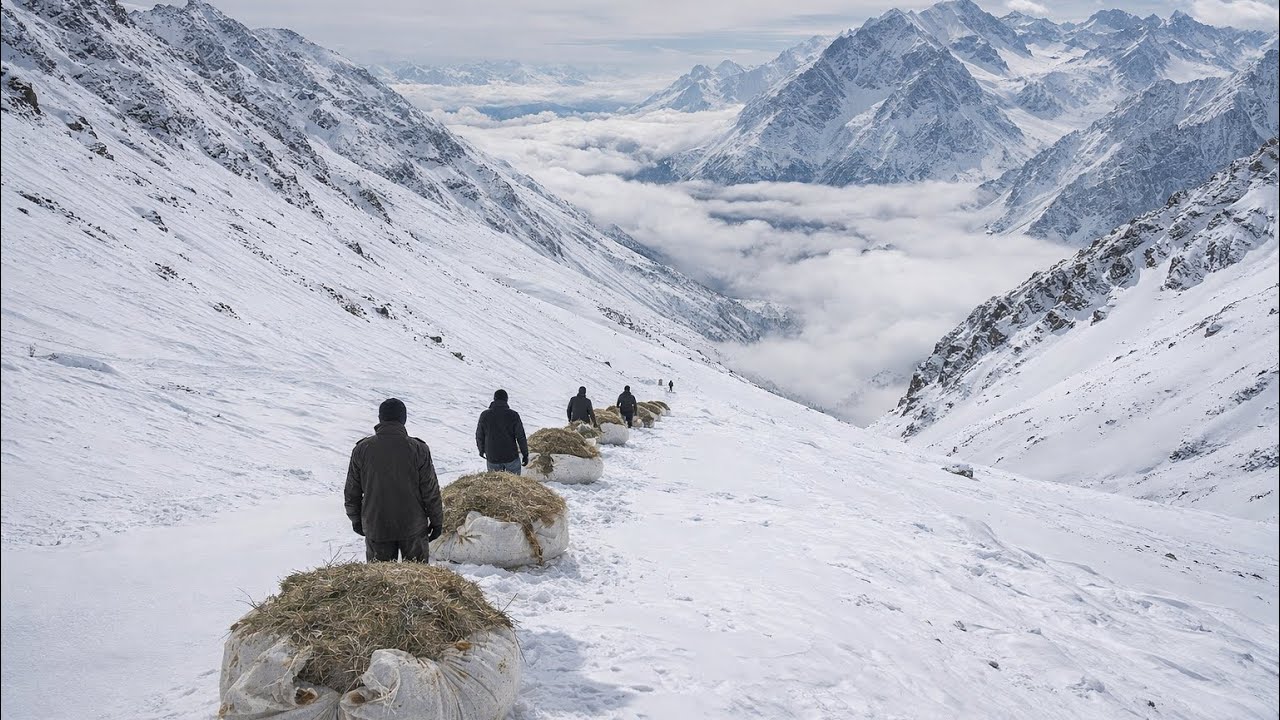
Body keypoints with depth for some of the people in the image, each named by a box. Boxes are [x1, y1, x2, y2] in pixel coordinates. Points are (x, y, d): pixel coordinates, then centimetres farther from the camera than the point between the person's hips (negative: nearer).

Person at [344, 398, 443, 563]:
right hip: (413, 527, -1)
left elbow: (352, 492, 3)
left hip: (375, 528, 1)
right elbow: (431, 491, -6)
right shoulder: (418, 449, -11)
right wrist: (437, 521, 6)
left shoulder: (361, 450, -5)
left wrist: (355, 519, 18)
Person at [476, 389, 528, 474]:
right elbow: (521, 437, -10)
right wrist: (525, 454, 2)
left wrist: (481, 450, 22)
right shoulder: (513, 415, -12)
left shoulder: (485, 415, -7)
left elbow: (479, 436, 3)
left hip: (492, 458, 2)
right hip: (511, 457, -2)